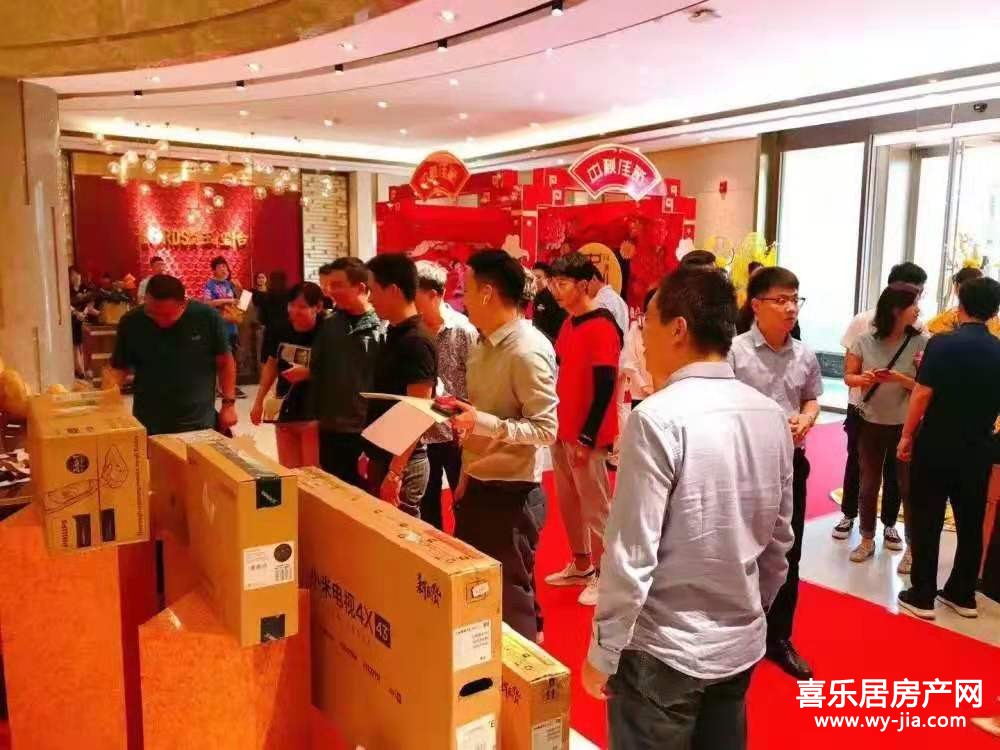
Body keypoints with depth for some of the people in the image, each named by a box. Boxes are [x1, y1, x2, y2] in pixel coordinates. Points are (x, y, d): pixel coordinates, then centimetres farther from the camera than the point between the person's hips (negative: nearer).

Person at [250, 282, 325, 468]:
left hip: (314, 416, -5)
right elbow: (271, 364, 12)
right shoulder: (280, 329, -1)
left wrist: (308, 373, -28)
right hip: (285, 412, 5)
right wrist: (259, 401, 13)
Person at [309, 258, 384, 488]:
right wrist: (315, 414, 6)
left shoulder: (382, 328, -12)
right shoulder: (329, 325, 5)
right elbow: (316, 372, 11)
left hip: (367, 432, -5)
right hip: (330, 430, 5)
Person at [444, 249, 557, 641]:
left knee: (510, 597, 6)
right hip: (478, 488, 9)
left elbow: (546, 429, -21)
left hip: (510, 495, -9)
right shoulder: (484, 346, 9)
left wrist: (482, 422, -29)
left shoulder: (528, 351, -19)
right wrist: (467, 477, 11)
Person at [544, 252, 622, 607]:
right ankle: (581, 565, 31)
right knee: (568, 502, 16)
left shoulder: (602, 328, -16)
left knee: (595, 506, 1)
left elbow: (604, 387, -19)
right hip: (563, 432, 9)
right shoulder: (569, 323, 11)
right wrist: (557, 426, 16)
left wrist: (586, 437, -17)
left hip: (586, 437, -9)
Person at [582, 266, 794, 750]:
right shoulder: (771, 416, -1)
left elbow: (631, 555, -20)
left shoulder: (659, 419, -21)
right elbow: (779, 542, 7)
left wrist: (603, 653, -8)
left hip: (663, 652, -6)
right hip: (742, 645, 6)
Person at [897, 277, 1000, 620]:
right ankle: (962, 594, 26)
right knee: (971, 524, 15)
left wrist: (907, 436, -6)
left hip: (936, 445, -4)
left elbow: (923, 394, -15)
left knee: (926, 522, 5)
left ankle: (922, 596, 10)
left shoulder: (942, 344, -13)